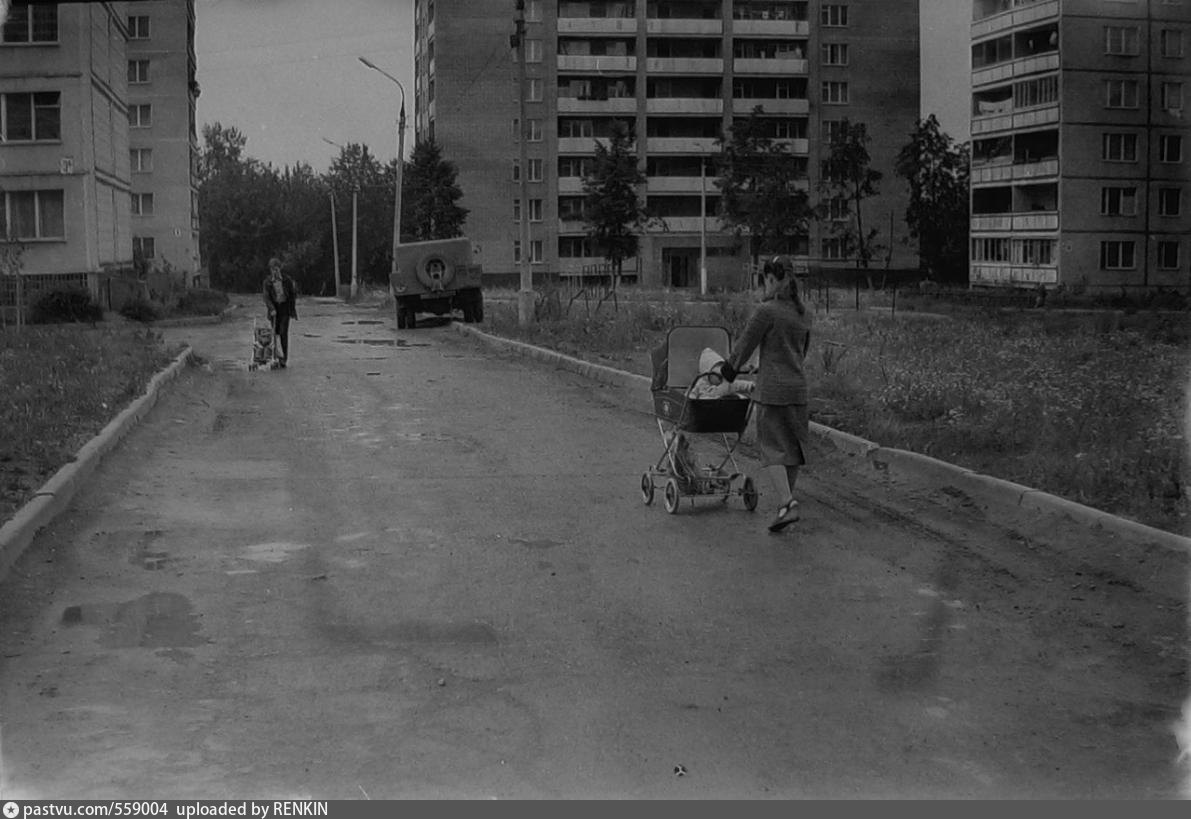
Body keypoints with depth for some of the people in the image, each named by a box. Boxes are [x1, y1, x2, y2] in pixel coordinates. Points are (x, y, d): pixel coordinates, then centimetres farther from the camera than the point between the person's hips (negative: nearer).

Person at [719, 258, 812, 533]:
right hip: (798, 386, 6)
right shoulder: (804, 314, 10)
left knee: (772, 447, -4)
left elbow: (744, 346, -6)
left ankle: (787, 503, -16)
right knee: (793, 444, 14)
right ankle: (788, 498, 24)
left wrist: (727, 372, 11)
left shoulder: (766, 311, -11)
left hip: (772, 388, -6)